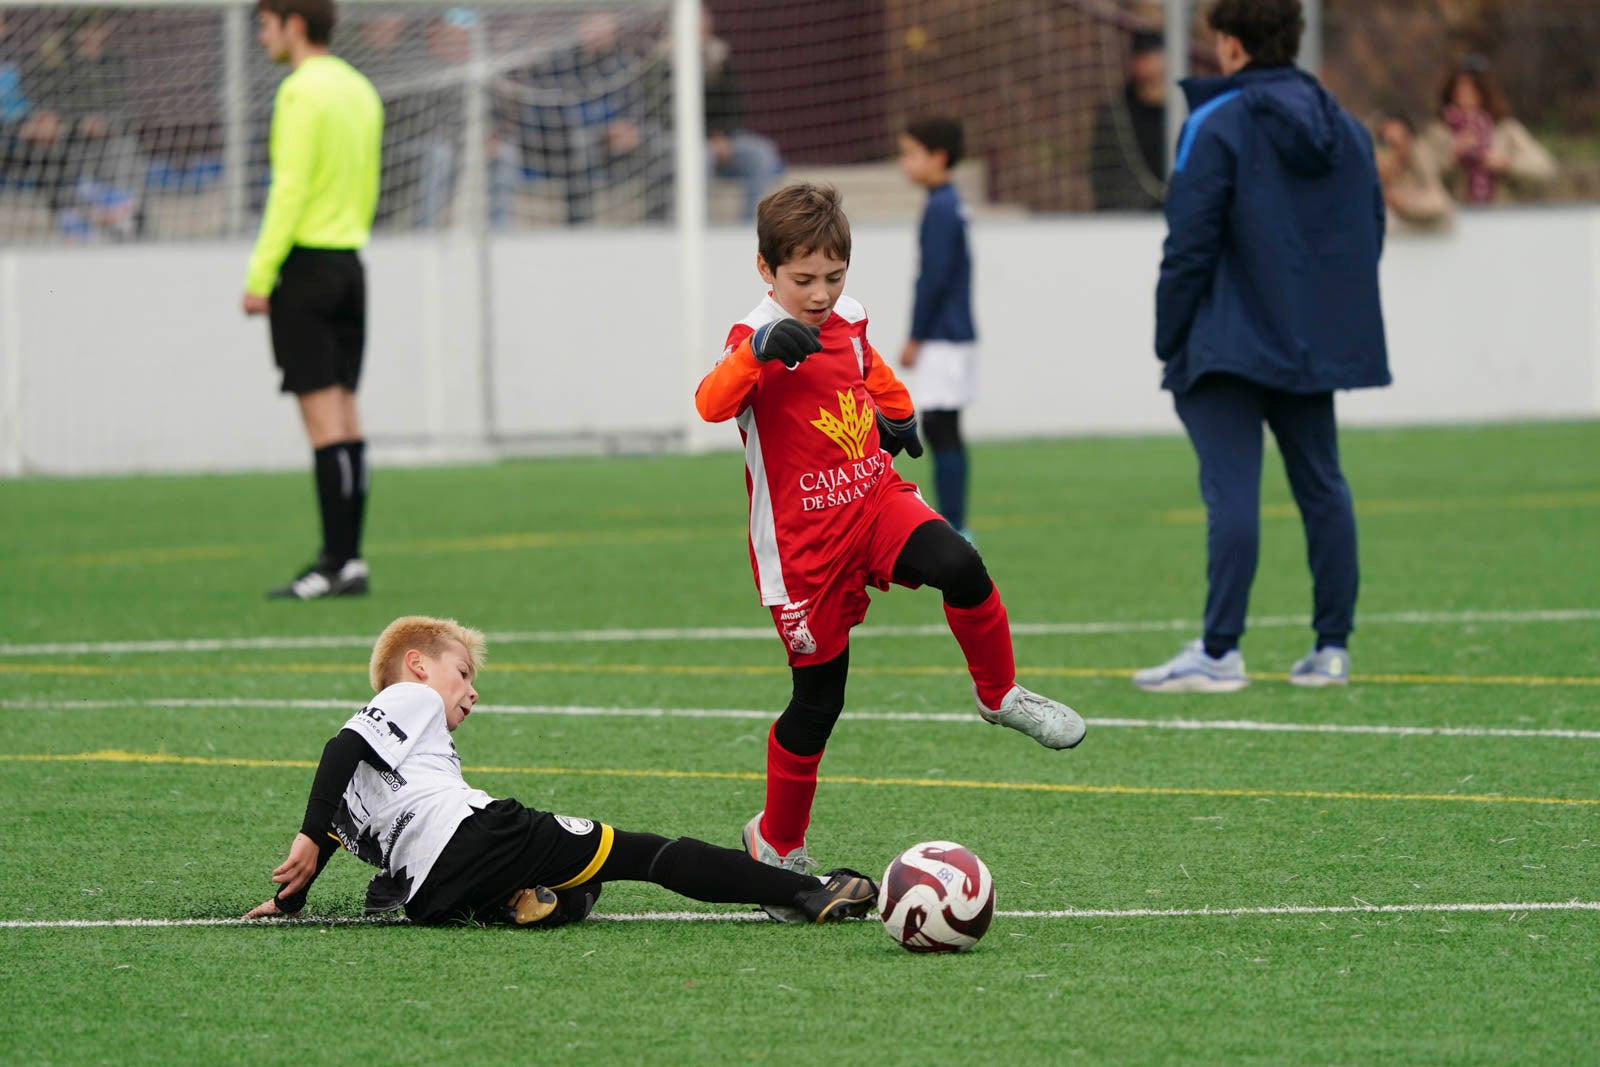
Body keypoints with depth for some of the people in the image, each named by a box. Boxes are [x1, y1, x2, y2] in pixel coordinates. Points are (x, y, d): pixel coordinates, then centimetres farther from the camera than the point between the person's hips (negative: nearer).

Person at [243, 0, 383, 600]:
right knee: (344, 412, 9)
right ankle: (346, 557, 9)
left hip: (304, 263, -8)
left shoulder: (303, 91, -13)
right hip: (349, 263, 8)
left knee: (323, 415, -8)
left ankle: (338, 563, -9)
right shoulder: (360, 91, 14)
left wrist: (260, 275, -16)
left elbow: (291, 189, -18)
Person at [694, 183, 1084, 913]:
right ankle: (776, 841, 22)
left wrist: (895, 415, 16)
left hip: (876, 502, 4)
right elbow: (711, 405, -35)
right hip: (803, 543, -4)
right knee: (817, 700, 2)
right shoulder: (757, 340, -13)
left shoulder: (848, 325, 7)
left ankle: (1000, 696, -3)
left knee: (960, 568, -27)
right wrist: (759, 351, -50)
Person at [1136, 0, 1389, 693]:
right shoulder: (1345, 129, 12)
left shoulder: (1217, 125, -9)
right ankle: (1332, 648, 11)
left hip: (1231, 344, -7)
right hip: (1318, 345, 7)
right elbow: (1370, 235, 16)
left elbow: (1189, 246, -12)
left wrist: (1168, 342, -5)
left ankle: (1219, 652, -15)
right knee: (1321, 489, 11)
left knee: (1231, 492, -10)